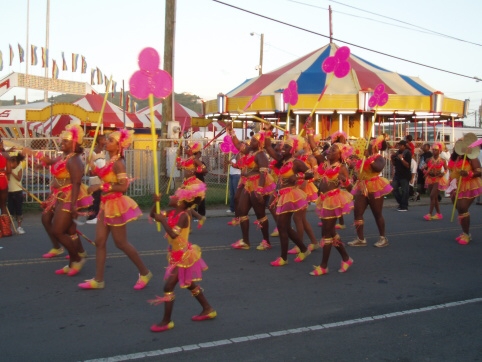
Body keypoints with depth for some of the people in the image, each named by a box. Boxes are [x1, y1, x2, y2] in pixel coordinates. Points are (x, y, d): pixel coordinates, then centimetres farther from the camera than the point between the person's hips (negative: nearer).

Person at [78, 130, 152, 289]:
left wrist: (100, 186, -24)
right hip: (106, 205, 9)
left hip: (115, 205, -9)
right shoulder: (111, 161, 9)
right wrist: (94, 167, 7)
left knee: (121, 243, 1)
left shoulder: (118, 163, -18)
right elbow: (107, 179, 9)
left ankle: (145, 273, 16)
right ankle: (98, 280, 13)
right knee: (100, 242, 7)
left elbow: (123, 186, -26)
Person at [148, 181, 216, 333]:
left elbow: (173, 234, -36)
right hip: (178, 255, 10)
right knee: (189, 284, 21)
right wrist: (156, 202, -9)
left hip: (183, 256, -10)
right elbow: (153, 215, 6)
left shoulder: (183, 216, -25)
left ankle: (166, 322, 3)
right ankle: (208, 309, 34)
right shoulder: (173, 212, 0)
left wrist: (162, 220, -30)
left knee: (168, 287, -7)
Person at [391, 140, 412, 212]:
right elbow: (394, 164, 14)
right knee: (393, 188, 7)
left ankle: (404, 207, 3)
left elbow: (408, 165, -17)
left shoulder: (407, 153, -9)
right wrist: (392, 158, -2)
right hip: (397, 174, 7)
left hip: (405, 175, -7)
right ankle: (401, 203, 22)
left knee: (404, 191, -5)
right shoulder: (398, 153, 9)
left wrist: (401, 159, -25)